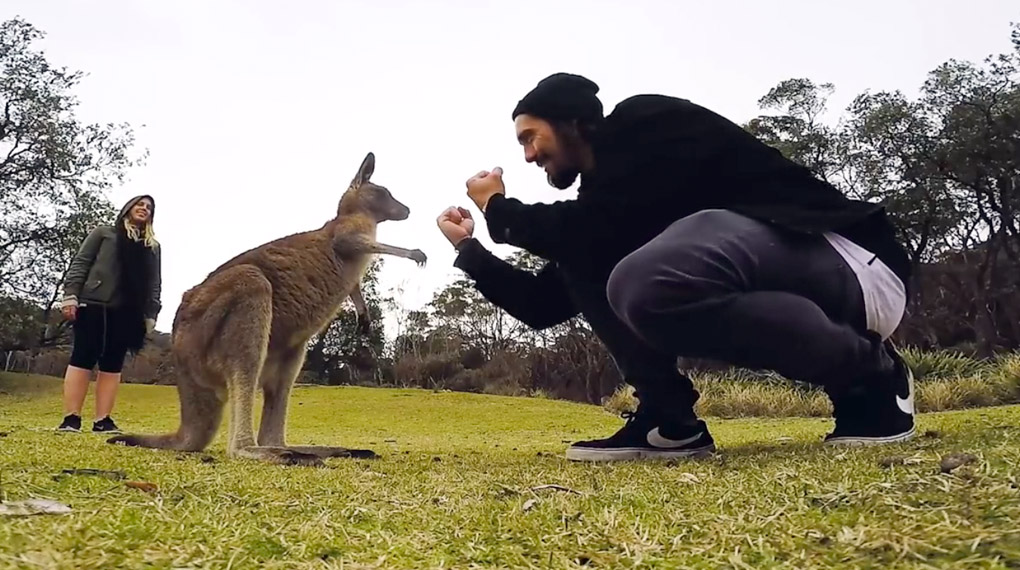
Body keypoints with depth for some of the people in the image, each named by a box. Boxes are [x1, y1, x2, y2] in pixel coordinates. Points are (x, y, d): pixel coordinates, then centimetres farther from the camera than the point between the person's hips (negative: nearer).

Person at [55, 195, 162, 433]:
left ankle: (103, 420, 0)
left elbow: (155, 283, 13)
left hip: (127, 312, 3)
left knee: (112, 365, 1)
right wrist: (70, 295, -7)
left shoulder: (153, 246, 19)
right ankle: (71, 418, -5)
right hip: (94, 304, -3)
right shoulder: (103, 233, 12)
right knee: (83, 359, -5)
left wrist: (151, 314, 3)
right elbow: (80, 263, 5)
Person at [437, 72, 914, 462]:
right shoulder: (599, 200, 17)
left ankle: (871, 372, -12)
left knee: (649, 285, -38)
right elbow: (543, 305, 19)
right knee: (581, 257, 2)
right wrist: (469, 247, 20)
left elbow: (602, 232, -22)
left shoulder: (645, 122, -7)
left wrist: (499, 210, -5)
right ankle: (669, 418, -4)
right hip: (750, 293, 8)